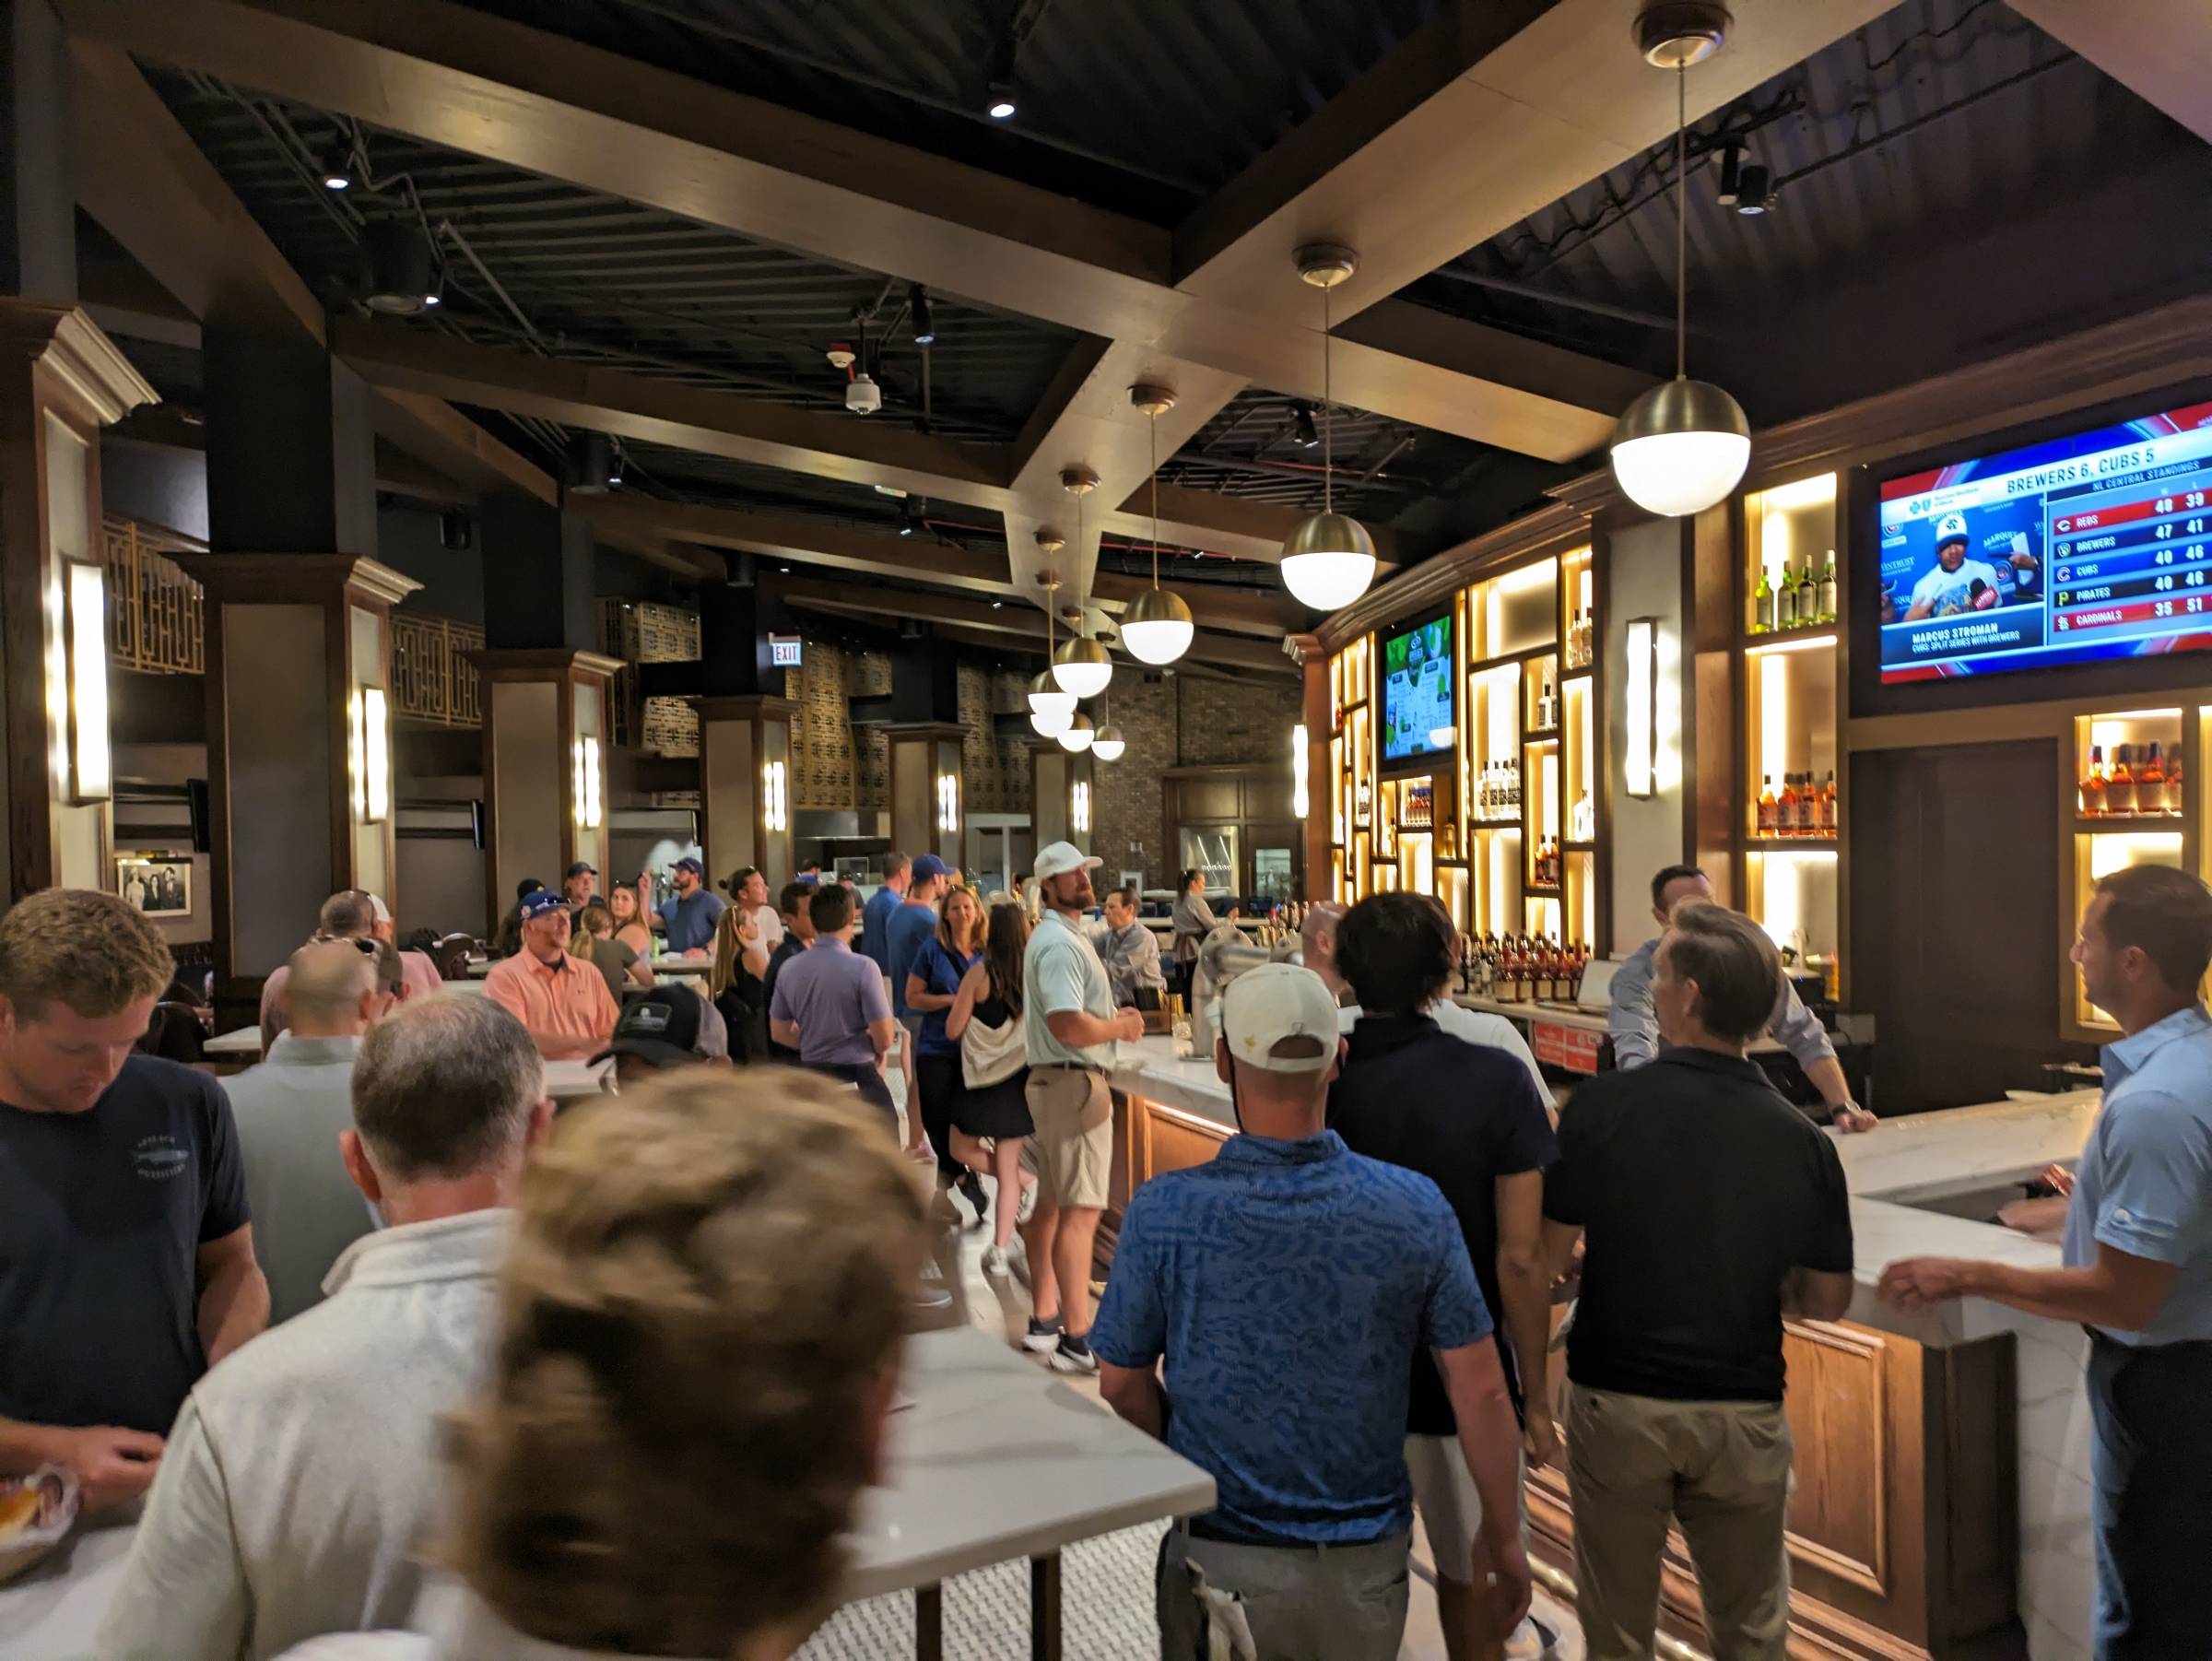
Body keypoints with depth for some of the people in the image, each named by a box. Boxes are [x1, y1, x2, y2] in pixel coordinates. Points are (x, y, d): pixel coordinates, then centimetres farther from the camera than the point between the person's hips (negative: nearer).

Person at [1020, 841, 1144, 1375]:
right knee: (1080, 1210, -6)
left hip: (1055, 1080, 11)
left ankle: (1045, 1320, 27)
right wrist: (1121, 1027, -12)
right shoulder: (1060, 944, -18)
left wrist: (1113, 1018, 9)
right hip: (1074, 1083, -11)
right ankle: (1077, 1340, -1)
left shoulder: (1059, 937, 16)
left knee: (1051, 1204, 16)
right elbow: (1069, 1026, -28)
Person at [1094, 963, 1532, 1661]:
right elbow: (1481, 1394, -9)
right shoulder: (1416, 1206, -15)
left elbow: (1124, 1387, -6)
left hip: (1223, 1557, -1)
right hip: (1365, 1558, 2)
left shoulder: (1163, 1213, -19)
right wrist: (1504, 1539, 5)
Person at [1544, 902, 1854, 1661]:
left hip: (1618, 1403, -2)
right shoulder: (1802, 1139, -8)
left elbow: (1550, 1252, -11)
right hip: (1744, 1411, 2)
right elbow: (1828, 1301, 0)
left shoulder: (1603, 1105, -16)